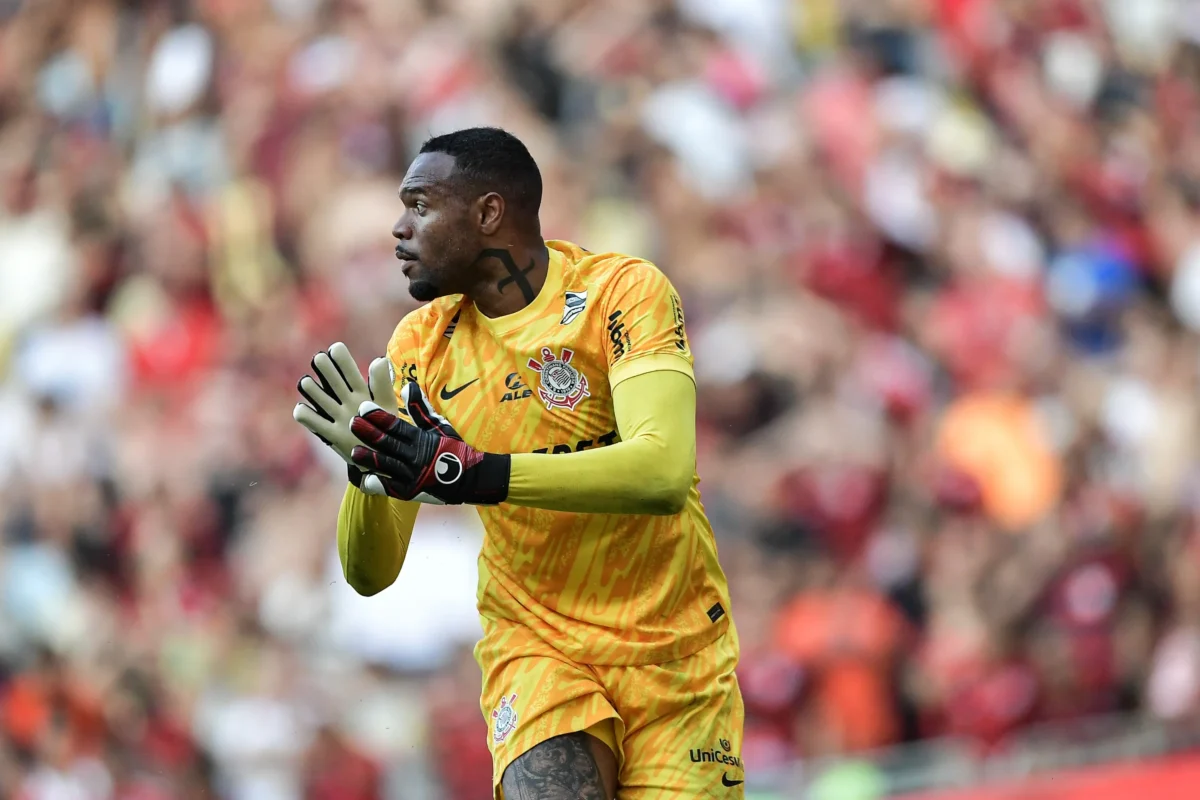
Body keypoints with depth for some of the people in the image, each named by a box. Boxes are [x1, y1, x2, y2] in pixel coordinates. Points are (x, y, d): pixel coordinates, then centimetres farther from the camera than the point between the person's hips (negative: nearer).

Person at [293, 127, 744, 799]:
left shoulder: (624, 291, -10)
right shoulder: (421, 344, 3)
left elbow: (662, 473, -28)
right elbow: (371, 573, 2)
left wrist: (464, 472, -35)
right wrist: (367, 465, -20)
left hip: (672, 652, -1)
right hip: (536, 648, 2)